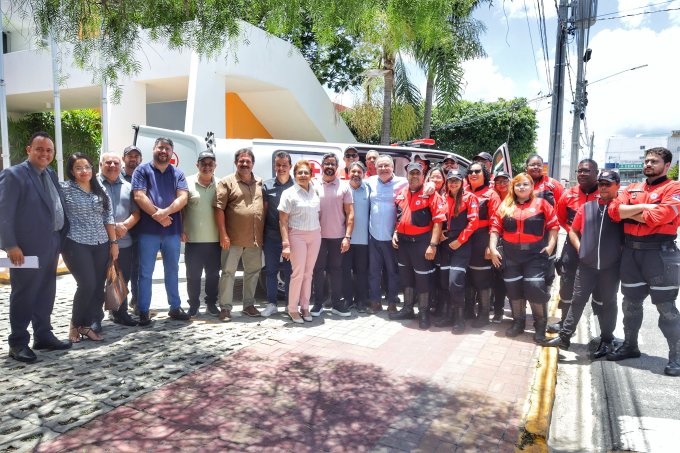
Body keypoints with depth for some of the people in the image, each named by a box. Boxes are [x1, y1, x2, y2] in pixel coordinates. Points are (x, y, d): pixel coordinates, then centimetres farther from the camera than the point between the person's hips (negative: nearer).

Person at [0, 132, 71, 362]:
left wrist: (60, 239, 12)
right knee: (23, 295, 3)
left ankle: (43, 335, 27)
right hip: (26, 247, -7)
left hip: (50, 245, 7)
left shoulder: (51, 174, 14)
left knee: (46, 293, 15)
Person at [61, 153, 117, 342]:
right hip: (76, 245, -5)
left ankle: (87, 325, 18)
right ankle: (75, 324, 12)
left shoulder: (100, 190, 10)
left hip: (101, 245, 5)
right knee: (87, 285, -11)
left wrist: (113, 242, 8)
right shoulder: (64, 189, -3)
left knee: (98, 287, 4)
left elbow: (108, 218, 12)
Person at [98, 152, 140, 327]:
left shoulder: (127, 186, 14)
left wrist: (124, 226, -9)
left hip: (124, 242, 5)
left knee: (122, 280, 14)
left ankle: (120, 313, 28)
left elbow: (136, 212, 9)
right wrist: (113, 227, -15)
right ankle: (95, 318, 11)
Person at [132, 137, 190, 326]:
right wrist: (158, 216, -15)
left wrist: (166, 212, -18)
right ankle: (143, 311, 11)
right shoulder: (142, 170, 2)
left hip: (173, 230, 3)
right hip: (148, 230, -3)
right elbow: (139, 197, -8)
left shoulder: (178, 173, 11)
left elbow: (183, 197, -2)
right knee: (146, 273, 3)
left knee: (172, 271, 13)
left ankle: (175, 307, 24)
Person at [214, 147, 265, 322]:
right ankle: (225, 308, 9)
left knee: (253, 272, 13)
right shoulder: (227, 182, -2)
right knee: (228, 272, 0)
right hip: (233, 238, -5)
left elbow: (265, 206, 16)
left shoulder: (260, 183, 12)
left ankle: (249, 305, 26)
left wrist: (263, 234, 9)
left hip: (255, 239, 5)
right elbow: (219, 209, -7)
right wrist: (223, 234, -14)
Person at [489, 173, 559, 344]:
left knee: (536, 287, -9)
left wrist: (551, 245, -6)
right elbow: (495, 227, 7)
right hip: (510, 255, 3)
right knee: (513, 288, 9)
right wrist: (492, 247, -1)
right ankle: (518, 322, 26)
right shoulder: (505, 205, 8)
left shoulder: (541, 203, 2)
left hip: (535, 254, -3)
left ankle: (540, 325, 10)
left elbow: (553, 225, 3)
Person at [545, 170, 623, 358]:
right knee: (577, 301, 6)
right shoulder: (586, 207, 6)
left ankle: (607, 341, 24)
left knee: (607, 303, 11)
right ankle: (564, 336, 12)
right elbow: (573, 231, 13)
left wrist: (619, 251, -7)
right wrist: (581, 249, 1)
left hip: (611, 266, -2)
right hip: (586, 264, 2)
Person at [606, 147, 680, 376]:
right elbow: (614, 210, -1)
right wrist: (643, 207, -13)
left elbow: (660, 216, -20)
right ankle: (630, 345, 28)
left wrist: (629, 213, -8)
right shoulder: (632, 189, 14)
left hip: (660, 252, -6)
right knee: (631, 301, 14)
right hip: (631, 252, 6)